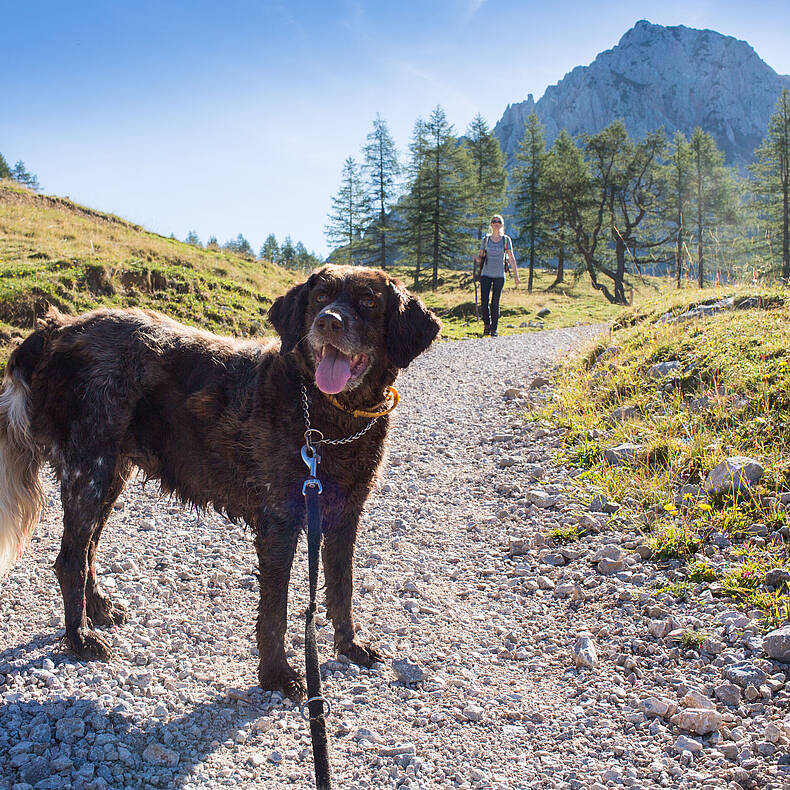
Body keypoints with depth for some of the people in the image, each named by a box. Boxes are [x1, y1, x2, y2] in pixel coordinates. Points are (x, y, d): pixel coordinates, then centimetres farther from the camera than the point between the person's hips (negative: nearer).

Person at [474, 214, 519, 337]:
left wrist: (515, 275, -1)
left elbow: (511, 258, 4)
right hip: (486, 274, 1)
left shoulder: (506, 240, 4)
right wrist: (477, 258, -13)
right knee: (484, 301, -8)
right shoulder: (486, 240, 7)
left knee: (495, 303, -1)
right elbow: (480, 256, 12)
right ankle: (487, 324, 14)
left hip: (499, 275, -1)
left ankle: (494, 329, 10)